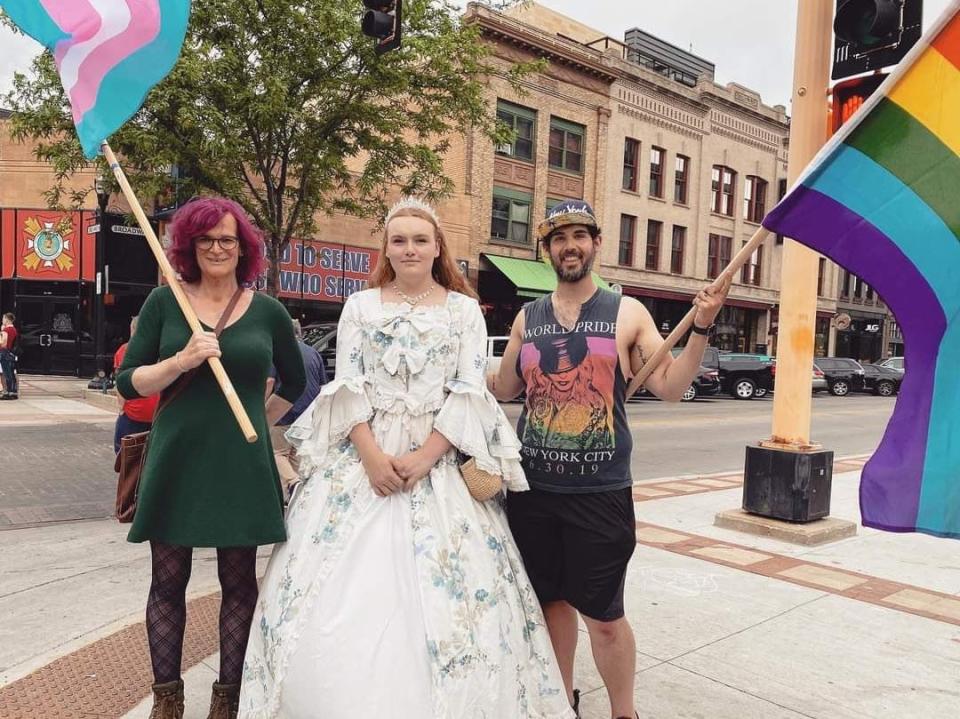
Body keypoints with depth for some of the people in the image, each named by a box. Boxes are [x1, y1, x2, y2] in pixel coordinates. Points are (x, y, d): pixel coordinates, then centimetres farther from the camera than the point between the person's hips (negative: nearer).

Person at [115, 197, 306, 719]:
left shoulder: (267, 311, 2)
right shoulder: (164, 302, 2)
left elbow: (294, 382, 17)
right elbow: (128, 382, -1)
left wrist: (259, 420, 10)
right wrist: (180, 361, -16)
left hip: (242, 465, 0)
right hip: (175, 460, 0)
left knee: (239, 583, 9)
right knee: (168, 582, 10)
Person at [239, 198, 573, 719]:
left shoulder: (464, 310, 6)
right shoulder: (360, 306, 9)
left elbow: (469, 393, -2)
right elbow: (347, 388, 2)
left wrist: (425, 457, -13)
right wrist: (372, 454, -12)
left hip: (438, 459, -1)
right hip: (360, 455, 1)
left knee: (442, 589, -3)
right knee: (338, 588, 1)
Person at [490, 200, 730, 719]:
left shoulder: (627, 314, -1)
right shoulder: (527, 318, 7)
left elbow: (670, 387, -4)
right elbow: (504, 389, 17)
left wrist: (700, 328, -14)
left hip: (601, 493, -3)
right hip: (533, 489, 4)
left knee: (603, 614, 4)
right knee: (551, 601, 16)